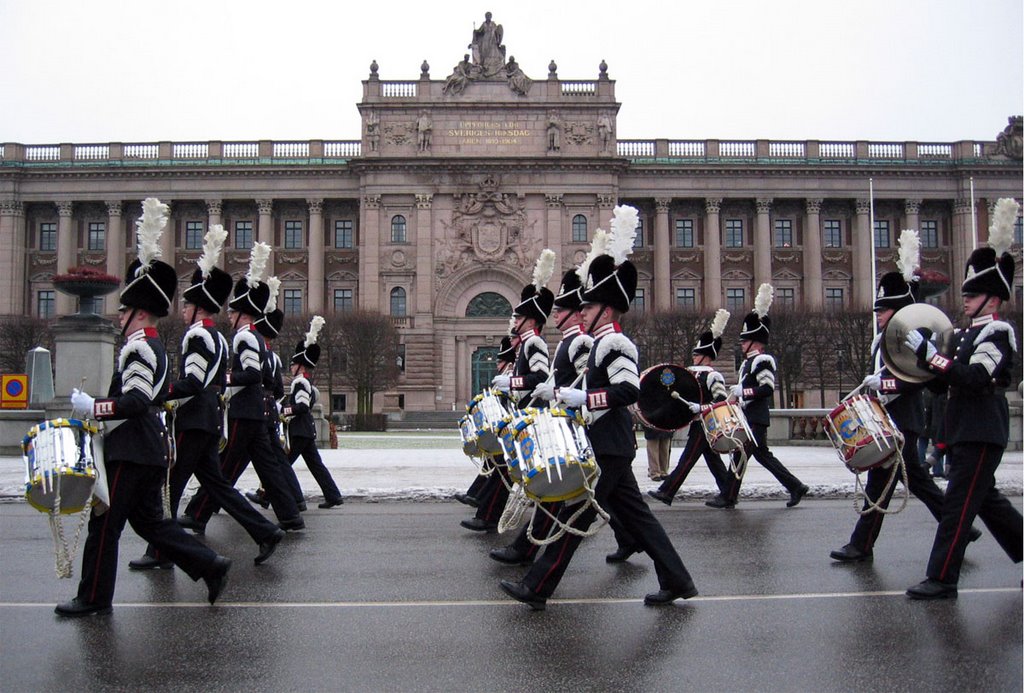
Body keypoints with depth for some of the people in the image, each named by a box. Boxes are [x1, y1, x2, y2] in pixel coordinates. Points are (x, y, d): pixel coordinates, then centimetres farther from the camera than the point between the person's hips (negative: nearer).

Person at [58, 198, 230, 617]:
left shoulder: (138, 347, -15)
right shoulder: (156, 347, 16)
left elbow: (135, 402, -25)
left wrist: (92, 407, -19)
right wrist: (100, 406, 22)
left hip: (130, 452, -10)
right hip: (149, 451, 10)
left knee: (104, 523, 2)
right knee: (150, 520, 15)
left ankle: (94, 598, 15)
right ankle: (211, 566, 12)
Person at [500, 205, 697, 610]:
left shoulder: (614, 344, -14)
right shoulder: (603, 343, 16)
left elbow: (630, 390, -26)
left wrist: (582, 398, -26)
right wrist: (565, 392, 17)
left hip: (608, 449, -11)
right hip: (611, 446, 11)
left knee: (574, 517, -4)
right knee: (636, 516, 14)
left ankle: (537, 589, 4)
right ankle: (676, 582, 19)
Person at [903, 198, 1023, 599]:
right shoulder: (965, 334, 15)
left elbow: (975, 380, -25)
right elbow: (946, 382, 15)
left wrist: (930, 354, -25)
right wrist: (926, 356, -2)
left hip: (982, 434, -9)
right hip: (964, 431, 9)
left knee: (957, 503, -7)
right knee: (986, 500, 17)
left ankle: (942, 580, -2)